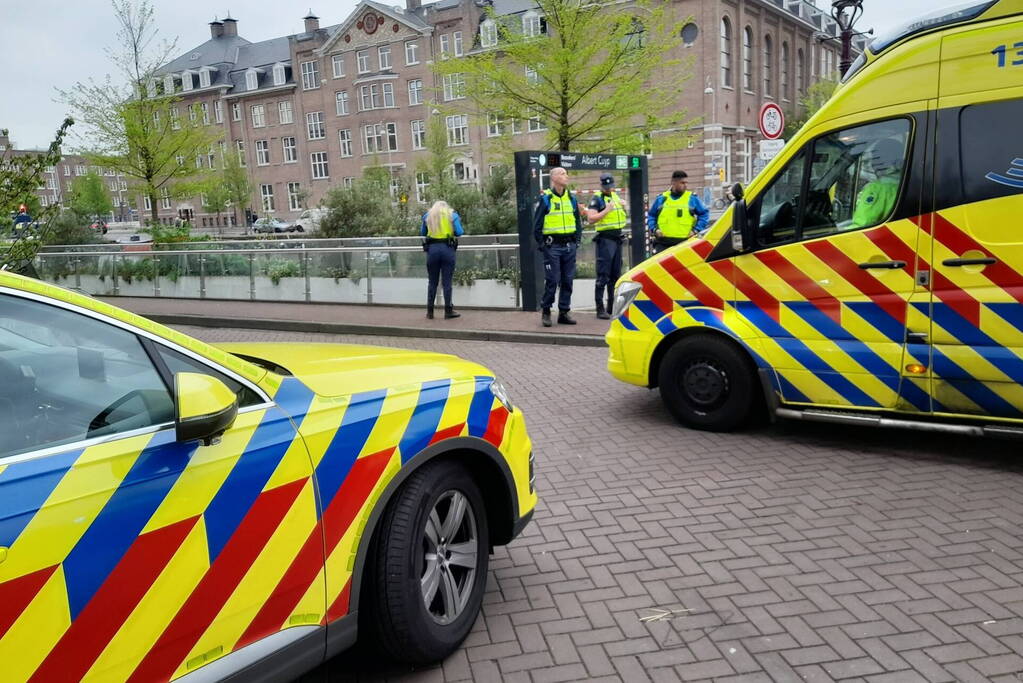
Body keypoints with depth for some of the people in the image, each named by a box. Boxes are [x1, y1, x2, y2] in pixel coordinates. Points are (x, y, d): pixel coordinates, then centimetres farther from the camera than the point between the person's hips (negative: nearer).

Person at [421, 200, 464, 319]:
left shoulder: (427, 215, 14)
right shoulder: (452, 214, 8)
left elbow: (422, 233, 19)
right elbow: (459, 232, -2)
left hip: (432, 249, 2)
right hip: (448, 249, -2)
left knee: (432, 282, 8)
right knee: (447, 281, 1)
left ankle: (430, 311, 10)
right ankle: (448, 311, 4)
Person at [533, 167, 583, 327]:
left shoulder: (571, 198, 12)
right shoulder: (545, 199, -4)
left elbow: (578, 222, 19)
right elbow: (537, 224, -3)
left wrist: (577, 241, 10)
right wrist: (542, 244, -7)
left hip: (569, 246, 5)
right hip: (552, 246, -5)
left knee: (567, 280, 6)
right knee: (552, 281, -5)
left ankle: (564, 312, 15)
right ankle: (546, 312, 7)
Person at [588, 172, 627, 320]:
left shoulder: (615, 196, 17)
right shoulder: (597, 199, -6)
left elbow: (622, 217, 29)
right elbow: (591, 218, -18)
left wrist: (623, 207, 9)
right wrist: (607, 210, -21)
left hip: (618, 238, 8)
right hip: (605, 238, -8)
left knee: (616, 274, 11)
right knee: (603, 275, -10)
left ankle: (612, 306, 20)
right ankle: (600, 308, -8)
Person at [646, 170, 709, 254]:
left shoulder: (692, 199, 5)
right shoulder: (661, 198, 10)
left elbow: (704, 214, 9)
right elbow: (651, 215, 18)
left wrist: (696, 230, -2)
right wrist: (654, 229, 2)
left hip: (684, 243, -1)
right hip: (662, 243, 1)